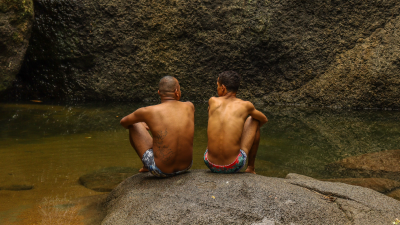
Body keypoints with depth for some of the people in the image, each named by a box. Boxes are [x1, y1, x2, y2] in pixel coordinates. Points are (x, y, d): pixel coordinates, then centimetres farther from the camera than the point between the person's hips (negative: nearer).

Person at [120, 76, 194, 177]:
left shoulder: (148, 112, -14)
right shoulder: (189, 107, -5)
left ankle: (147, 166, 36)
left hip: (160, 171, -3)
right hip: (186, 166, 4)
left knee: (134, 125, 13)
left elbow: (124, 122, 8)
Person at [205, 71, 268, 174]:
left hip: (211, 164, 2)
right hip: (234, 166, -2)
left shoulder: (212, 101, 4)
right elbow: (264, 119, 21)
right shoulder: (246, 105, -1)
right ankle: (250, 169, 31)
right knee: (253, 120, 20)